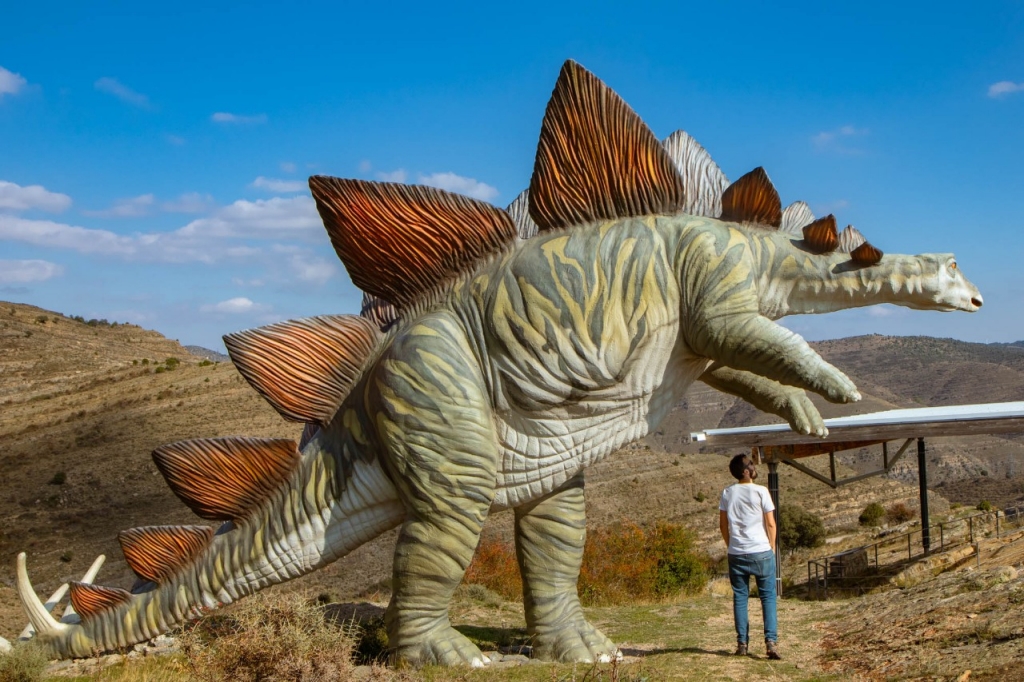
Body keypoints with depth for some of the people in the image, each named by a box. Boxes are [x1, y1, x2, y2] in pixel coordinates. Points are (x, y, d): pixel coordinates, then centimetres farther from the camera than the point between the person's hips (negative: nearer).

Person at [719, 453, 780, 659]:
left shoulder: (727, 493, 2)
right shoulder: (760, 491, -8)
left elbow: (723, 524, 7)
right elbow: (770, 523, -5)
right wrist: (772, 547, 7)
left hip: (736, 554, 3)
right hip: (761, 552, -3)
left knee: (740, 597, 10)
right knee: (768, 596, 4)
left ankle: (742, 643, 11)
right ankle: (771, 640, -7)